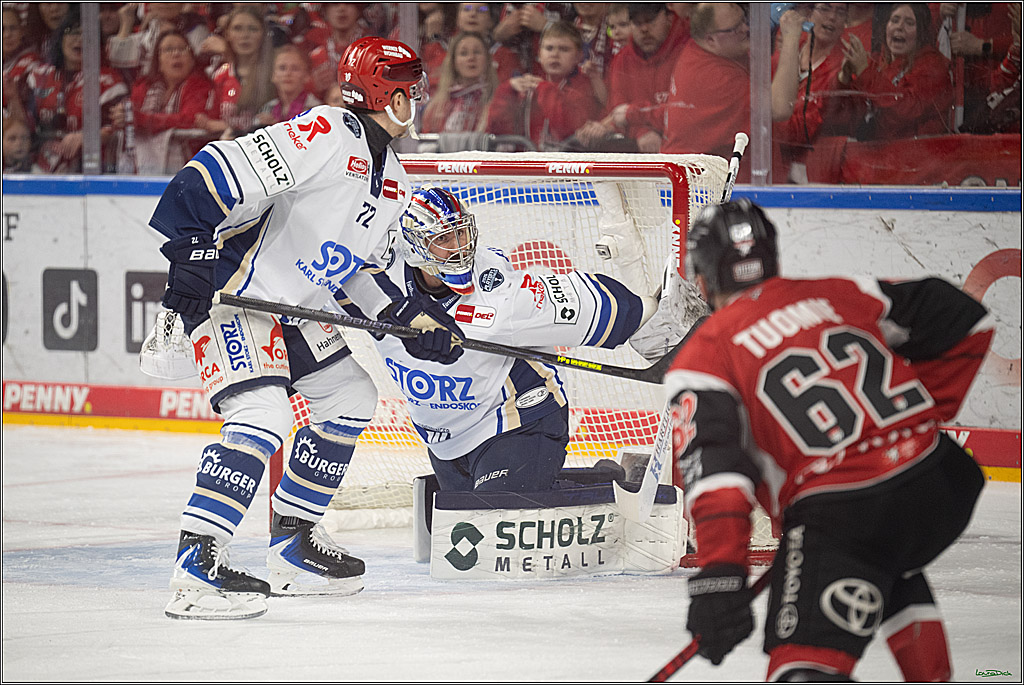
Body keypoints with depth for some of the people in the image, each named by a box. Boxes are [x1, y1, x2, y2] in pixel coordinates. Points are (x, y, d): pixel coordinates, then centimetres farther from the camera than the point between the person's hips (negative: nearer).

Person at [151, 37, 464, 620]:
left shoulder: (393, 182, 12)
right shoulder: (325, 136, -20)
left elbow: (364, 268, 21)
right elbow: (219, 170, -26)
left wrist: (414, 319, 9)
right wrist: (191, 245, -31)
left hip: (297, 308, 11)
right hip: (232, 294, -11)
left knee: (350, 398, 16)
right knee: (262, 416, -25)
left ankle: (293, 548, 22)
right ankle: (197, 567, -28)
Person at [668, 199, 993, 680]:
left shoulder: (703, 358, 4)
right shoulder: (838, 296, 18)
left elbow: (714, 466, -11)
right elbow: (964, 322, 19)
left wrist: (719, 576, -16)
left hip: (839, 516, -6)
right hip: (942, 487, 6)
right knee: (893, 571, 37)